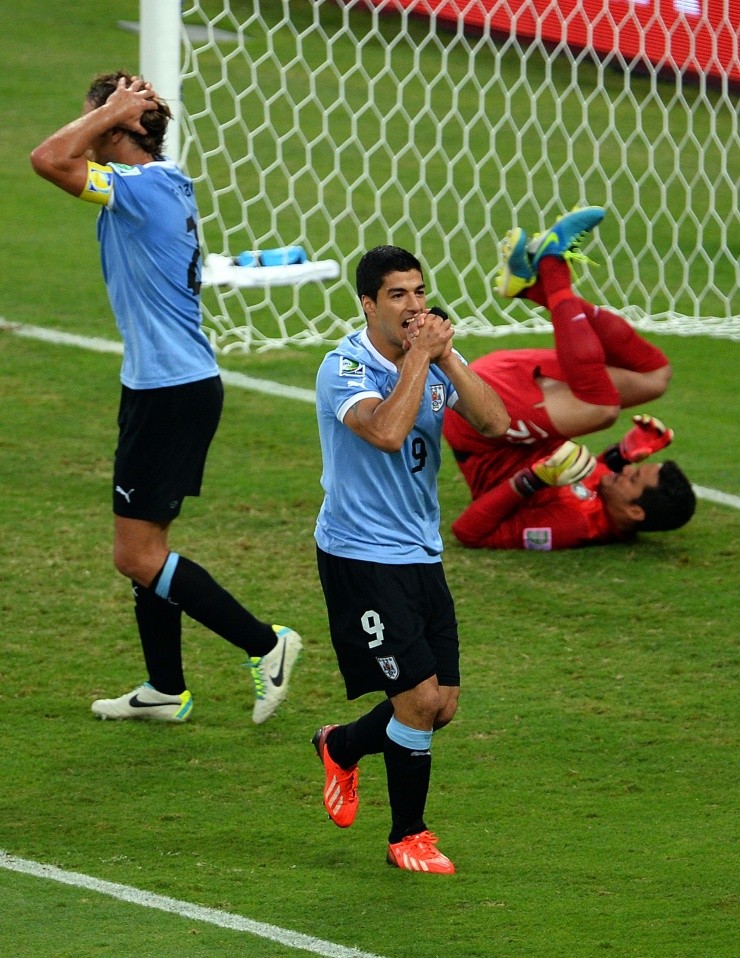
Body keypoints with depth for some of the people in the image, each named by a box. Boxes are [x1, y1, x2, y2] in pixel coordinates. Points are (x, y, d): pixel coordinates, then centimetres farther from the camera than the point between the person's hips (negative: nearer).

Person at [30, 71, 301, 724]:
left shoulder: (141, 186, -18)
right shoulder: (167, 181, 11)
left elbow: (48, 159, -28)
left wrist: (112, 110, -17)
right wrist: (114, 112, 15)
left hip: (170, 393, -10)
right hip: (179, 383, 10)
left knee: (137, 556, -5)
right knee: (143, 547, 16)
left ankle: (264, 643, -1)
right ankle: (166, 691, 23)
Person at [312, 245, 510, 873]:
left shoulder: (436, 359, 5)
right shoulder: (344, 367, -15)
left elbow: (495, 422, -10)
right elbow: (386, 431, -34)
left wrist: (446, 356, -17)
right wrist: (418, 357, -25)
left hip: (422, 552, 7)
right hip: (360, 556, -7)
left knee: (441, 705, 7)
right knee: (419, 697, -11)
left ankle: (342, 747, 35)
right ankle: (408, 838, 13)